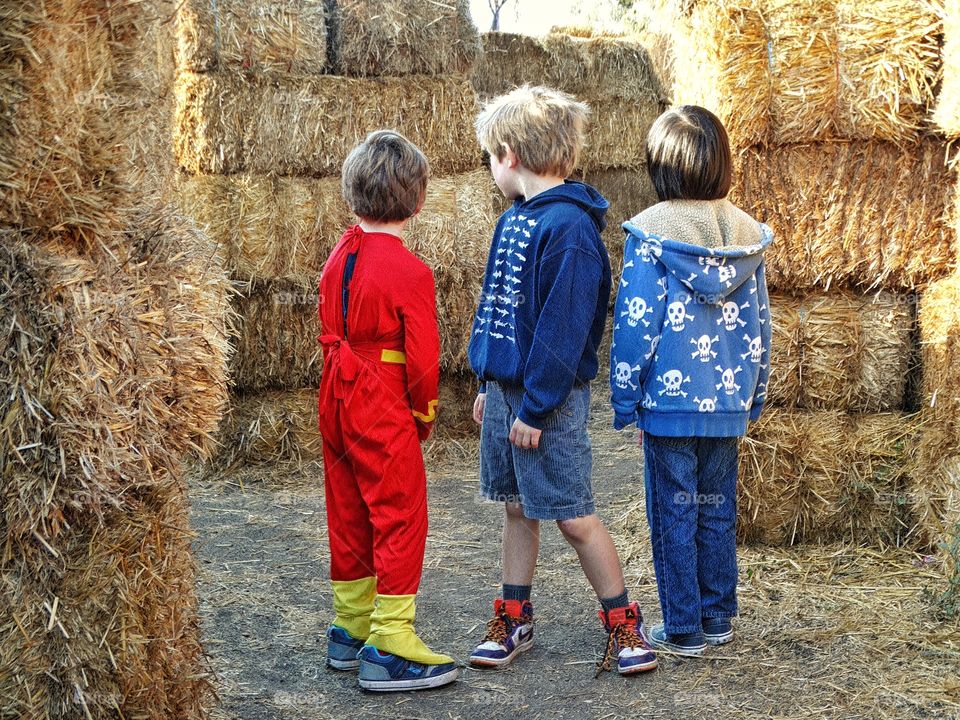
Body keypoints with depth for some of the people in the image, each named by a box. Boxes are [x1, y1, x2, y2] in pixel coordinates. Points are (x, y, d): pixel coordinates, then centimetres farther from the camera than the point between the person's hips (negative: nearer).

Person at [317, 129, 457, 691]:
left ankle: (351, 632, 26)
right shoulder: (409, 271, -17)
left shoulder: (339, 259, 6)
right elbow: (422, 356, -17)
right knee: (401, 519, -1)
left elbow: (331, 335, 11)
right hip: (385, 413, -8)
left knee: (349, 516, 15)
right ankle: (389, 649, 0)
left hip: (338, 405, 8)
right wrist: (426, 413, 0)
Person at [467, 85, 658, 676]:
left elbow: (563, 327, -21)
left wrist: (534, 408, -19)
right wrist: (488, 386, 15)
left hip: (548, 398, -8)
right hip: (505, 388, 8)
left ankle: (624, 625, 12)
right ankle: (514, 620, 25)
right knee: (517, 508, 15)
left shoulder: (569, 227, -18)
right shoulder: (514, 220, 11)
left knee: (574, 517, -2)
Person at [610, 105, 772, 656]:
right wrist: (755, 395, 17)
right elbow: (759, 323, 8)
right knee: (718, 510, 15)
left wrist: (625, 399, -3)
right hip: (728, 403, 5)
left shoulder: (652, 233, -12)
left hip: (670, 400, -4)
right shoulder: (746, 234, 2)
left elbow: (636, 323, -11)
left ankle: (683, 629, 11)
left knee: (674, 514, 5)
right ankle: (719, 618, 24)